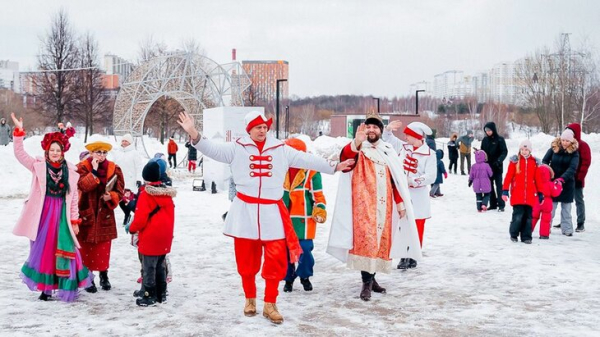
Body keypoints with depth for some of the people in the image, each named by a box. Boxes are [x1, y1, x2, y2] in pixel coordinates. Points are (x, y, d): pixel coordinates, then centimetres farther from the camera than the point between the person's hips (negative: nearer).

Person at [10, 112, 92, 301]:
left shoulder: (71, 172, 3)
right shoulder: (39, 167, 2)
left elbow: (74, 199, 6)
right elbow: (20, 154, -8)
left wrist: (74, 221, 4)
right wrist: (19, 131, -18)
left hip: (62, 216, 0)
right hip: (43, 215, 0)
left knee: (64, 251, -2)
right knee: (43, 251, 5)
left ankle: (67, 288, 7)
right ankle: (45, 288, 14)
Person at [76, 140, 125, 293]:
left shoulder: (114, 169, 2)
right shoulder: (83, 167, -6)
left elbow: (119, 191, 3)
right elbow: (82, 186, -22)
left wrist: (111, 197, -17)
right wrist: (94, 171, -27)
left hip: (105, 215, 2)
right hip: (86, 214, -2)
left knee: (104, 248, 10)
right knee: (86, 247, 3)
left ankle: (104, 276, 25)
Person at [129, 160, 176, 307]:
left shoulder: (145, 194, -16)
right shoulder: (167, 193, 6)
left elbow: (141, 218, -18)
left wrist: (132, 228, 0)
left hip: (150, 239, -7)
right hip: (165, 239, 7)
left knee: (149, 268, 1)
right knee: (160, 266, 17)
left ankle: (150, 296, 4)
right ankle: (161, 294, 23)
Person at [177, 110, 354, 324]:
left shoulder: (281, 150, 7)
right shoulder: (237, 148, 2)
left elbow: (306, 160, 10)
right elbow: (213, 150, -9)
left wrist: (333, 167, 11)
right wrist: (194, 135, -24)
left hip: (272, 211, 1)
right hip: (245, 211, -1)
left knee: (276, 260, -3)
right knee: (246, 258, 7)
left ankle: (270, 304, 9)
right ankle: (250, 299, 26)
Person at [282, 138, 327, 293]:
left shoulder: (311, 172, -5)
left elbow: (318, 195, -3)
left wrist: (320, 212, -12)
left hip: (304, 220, -4)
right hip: (284, 219, 4)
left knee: (305, 249, -4)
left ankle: (305, 276, 19)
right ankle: (288, 278, 22)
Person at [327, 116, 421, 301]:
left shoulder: (388, 152, 16)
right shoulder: (358, 150, 1)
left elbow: (396, 180, 17)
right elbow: (345, 157, -23)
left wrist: (400, 202, 12)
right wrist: (356, 143, -41)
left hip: (384, 205, 5)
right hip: (363, 203, -5)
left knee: (381, 240, 10)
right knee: (366, 239, -14)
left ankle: (371, 278, 21)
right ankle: (366, 282, -13)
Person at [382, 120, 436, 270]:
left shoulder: (429, 154, -11)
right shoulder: (403, 147, 5)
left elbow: (431, 176, -17)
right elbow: (389, 139, 21)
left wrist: (413, 181, -27)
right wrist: (388, 129, 2)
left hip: (417, 198, -4)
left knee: (417, 228, 2)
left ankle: (413, 257, 11)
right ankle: (405, 256, 13)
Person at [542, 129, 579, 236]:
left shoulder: (574, 152, -8)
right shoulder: (553, 148, -3)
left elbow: (572, 168, -19)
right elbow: (544, 161, 0)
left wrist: (562, 178, -32)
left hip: (567, 183, 0)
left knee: (566, 208, 9)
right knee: (550, 206, 1)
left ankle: (566, 229, 16)